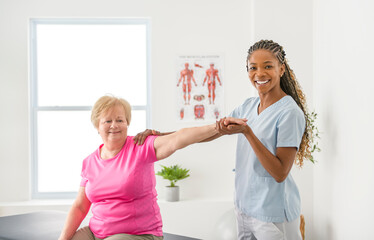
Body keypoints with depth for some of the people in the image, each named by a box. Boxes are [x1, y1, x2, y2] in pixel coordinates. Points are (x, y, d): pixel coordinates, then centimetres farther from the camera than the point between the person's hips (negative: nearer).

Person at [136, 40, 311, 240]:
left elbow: (280, 173, -20)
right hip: (244, 208, 7)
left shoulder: (289, 112, -16)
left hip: (274, 215, -6)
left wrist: (247, 132, -28)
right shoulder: (248, 106, 7)